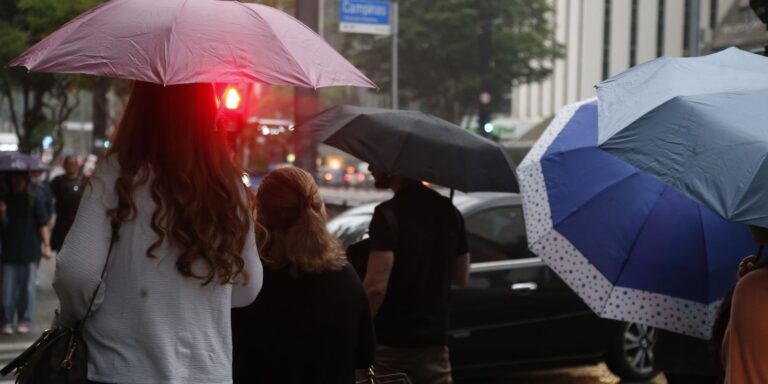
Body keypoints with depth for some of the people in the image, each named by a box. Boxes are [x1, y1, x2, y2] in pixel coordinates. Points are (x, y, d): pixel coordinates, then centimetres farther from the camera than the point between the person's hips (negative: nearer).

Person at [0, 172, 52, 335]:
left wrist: (46, 246, -6)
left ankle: (24, 321, 9)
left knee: (27, 287, 1)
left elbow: (43, 225, 0)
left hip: (30, 252, -2)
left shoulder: (35, 201, 2)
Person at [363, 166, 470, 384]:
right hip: (433, 342, 6)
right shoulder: (447, 210, 6)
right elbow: (462, 278, 15)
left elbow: (376, 286, -22)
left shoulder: (388, 214, -15)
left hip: (388, 345, -6)